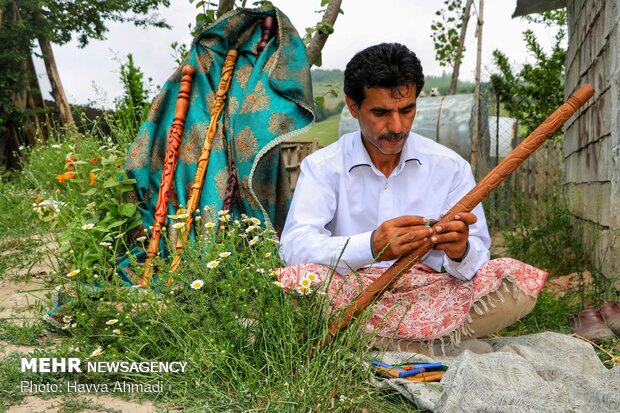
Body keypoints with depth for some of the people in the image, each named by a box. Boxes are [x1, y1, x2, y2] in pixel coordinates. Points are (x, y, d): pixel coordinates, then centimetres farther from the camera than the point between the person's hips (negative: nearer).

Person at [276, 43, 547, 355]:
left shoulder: (449, 166, 4)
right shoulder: (322, 166, -1)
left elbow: (477, 256, -1)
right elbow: (294, 246, -17)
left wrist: (461, 253, -27)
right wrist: (371, 246, -34)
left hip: (431, 291, 2)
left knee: (521, 278, -21)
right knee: (295, 279, -32)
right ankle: (440, 346, -20)